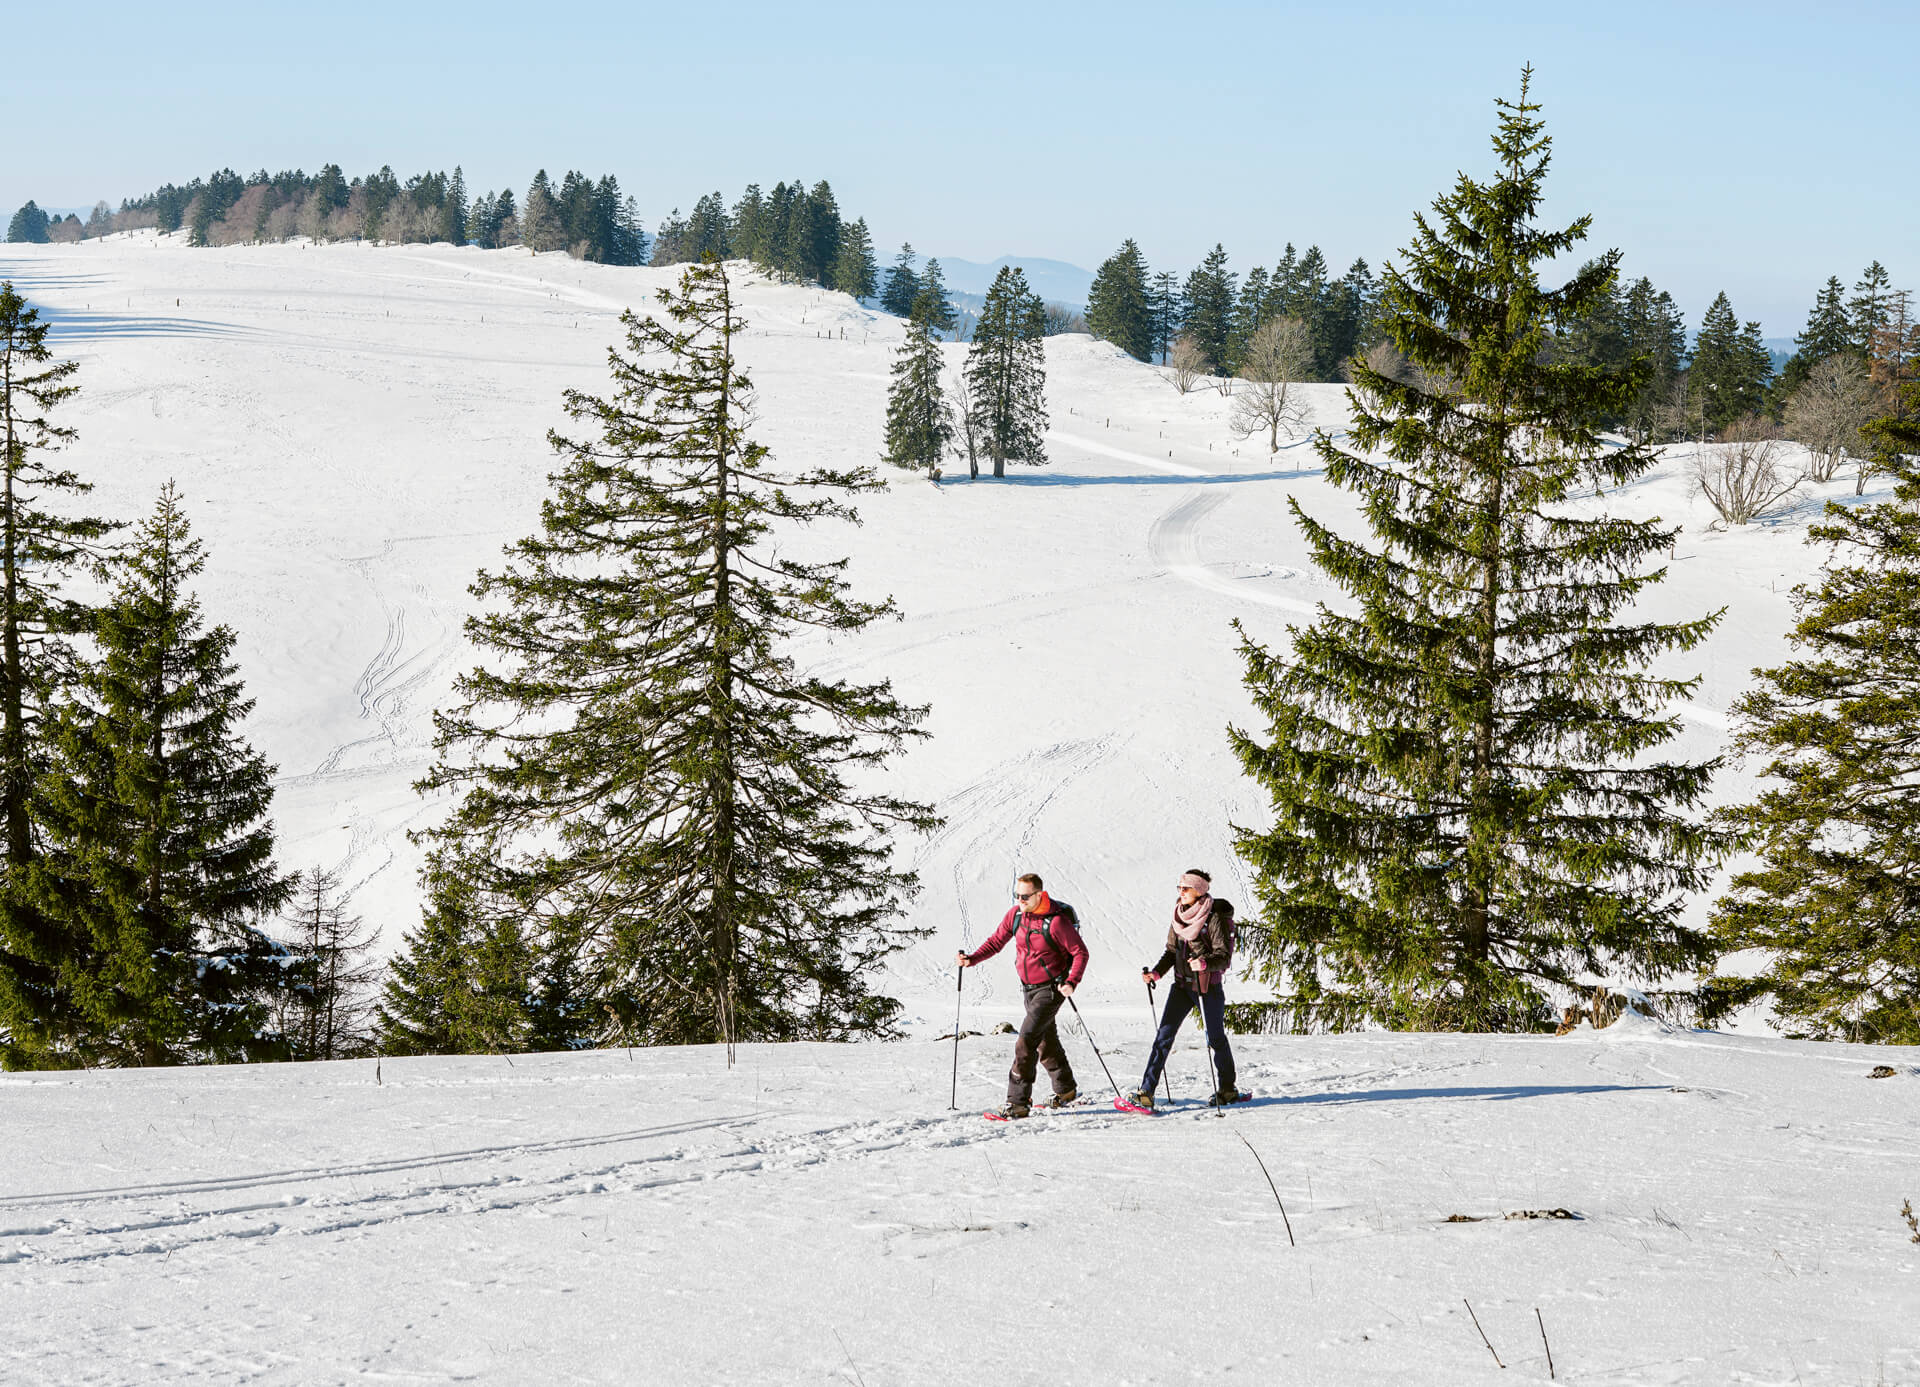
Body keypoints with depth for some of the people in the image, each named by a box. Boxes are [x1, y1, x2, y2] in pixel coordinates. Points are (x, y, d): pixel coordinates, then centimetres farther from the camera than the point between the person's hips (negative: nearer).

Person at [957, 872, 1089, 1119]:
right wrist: (972, 959, -7)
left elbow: (1080, 952, -15)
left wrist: (1071, 982, -28)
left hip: (1051, 989, -8)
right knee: (1046, 1040, 21)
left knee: (1027, 1039, -19)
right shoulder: (1016, 914, -3)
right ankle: (1065, 1089, 40)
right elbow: (996, 941, 7)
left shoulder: (1056, 921, -22)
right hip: (1029, 988, 8)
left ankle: (1018, 1101, -19)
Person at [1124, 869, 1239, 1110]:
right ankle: (1145, 1093, -9)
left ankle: (1226, 1090, 30)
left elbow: (1223, 956, -16)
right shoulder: (1179, 916, 6)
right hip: (1181, 984, 5)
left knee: (1215, 1038, 9)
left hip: (1208, 986, -5)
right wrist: (1156, 973, -1)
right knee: (1164, 1036, -5)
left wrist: (1205, 963, -35)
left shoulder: (1215, 918, -13)